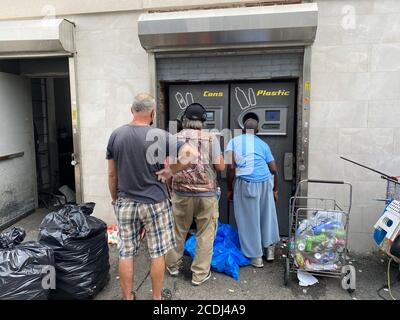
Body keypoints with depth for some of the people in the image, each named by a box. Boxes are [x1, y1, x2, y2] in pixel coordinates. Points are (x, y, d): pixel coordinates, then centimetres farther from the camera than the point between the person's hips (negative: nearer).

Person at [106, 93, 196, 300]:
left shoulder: (116, 135, -1)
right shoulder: (160, 136, -12)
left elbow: (112, 174, 4)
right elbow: (192, 154, -19)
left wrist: (115, 199, 17)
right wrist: (170, 170, -8)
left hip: (125, 203, 4)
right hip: (154, 203, -3)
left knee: (126, 254, 14)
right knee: (157, 254, 12)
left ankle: (128, 298, 28)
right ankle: (156, 298, 26)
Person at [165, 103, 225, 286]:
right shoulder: (211, 138, -5)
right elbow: (220, 166, -6)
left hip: (181, 192, 3)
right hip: (206, 193, -2)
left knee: (178, 231, 18)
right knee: (205, 234, 9)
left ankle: (173, 265, 35)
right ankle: (200, 274, 17)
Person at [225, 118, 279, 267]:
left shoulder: (234, 141, 8)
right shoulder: (263, 144, 16)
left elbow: (231, 167, -5)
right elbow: (274, 170, 14)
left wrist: (230, 189, 4)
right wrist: (275, 189, 25)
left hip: (246, 183, -3)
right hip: (265, 182, 3)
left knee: (250, 220, 9)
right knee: (267, 215, 22)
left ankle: (256, 257, 20)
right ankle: (269, 248, 35)